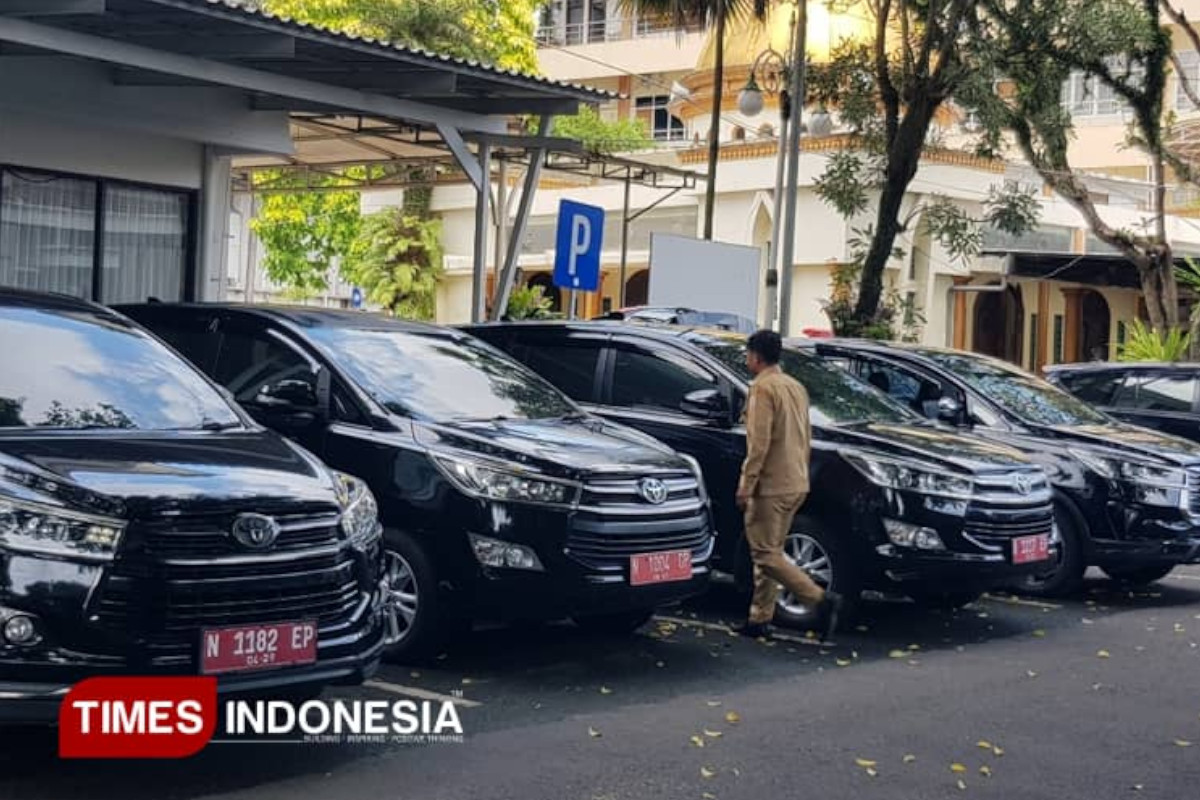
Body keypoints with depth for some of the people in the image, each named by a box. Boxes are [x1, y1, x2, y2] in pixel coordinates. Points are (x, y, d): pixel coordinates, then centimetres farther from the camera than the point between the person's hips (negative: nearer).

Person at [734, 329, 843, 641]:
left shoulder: (763, 387, -13)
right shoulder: (796, 387, 15)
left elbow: (758, 442, -20)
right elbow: (806, 437, 19)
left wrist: (746, 485, -17)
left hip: (771, 486, -9)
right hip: (796, 484, 9)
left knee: (765, 554, -5)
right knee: (769, 552, 14)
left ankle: (820, 599, -14)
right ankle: (760, 618, 16)